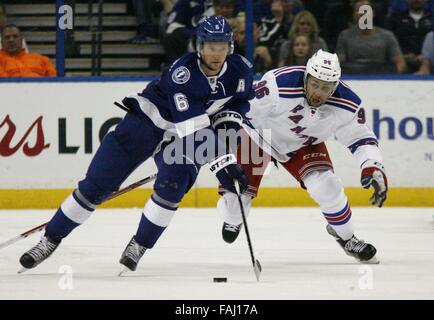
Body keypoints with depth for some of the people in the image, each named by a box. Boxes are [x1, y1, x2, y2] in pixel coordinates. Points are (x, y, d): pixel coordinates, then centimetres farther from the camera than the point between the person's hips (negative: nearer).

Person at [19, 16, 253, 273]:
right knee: (97, 184, -4)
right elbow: (188, 126, -37)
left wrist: (229, 119, -11)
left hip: (184, 134, 4)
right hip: (149, 119, -3)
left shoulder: (241, 71, -14)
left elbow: (240, 101, 10)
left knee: (173, 185, -24)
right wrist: (223, 161, -41)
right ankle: (51, 239, 9)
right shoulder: (183, 72, -32)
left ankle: (140, 245, -5)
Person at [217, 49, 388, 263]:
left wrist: (374, 168, -27)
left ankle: (345, 237, 8)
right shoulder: (279, 85, -39)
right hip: (258, 133, -3)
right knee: (238, 193, -10)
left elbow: (362, 139, -11)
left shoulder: (347, 105, -24)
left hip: (304, 145, 3)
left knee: (327, 186, -18)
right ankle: (232, 220, 29)